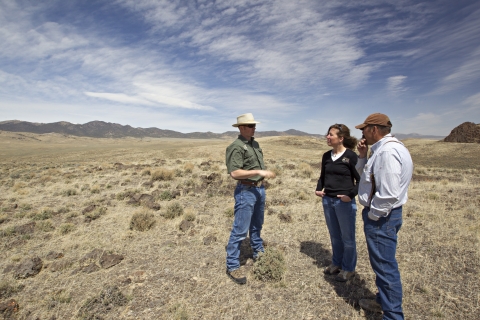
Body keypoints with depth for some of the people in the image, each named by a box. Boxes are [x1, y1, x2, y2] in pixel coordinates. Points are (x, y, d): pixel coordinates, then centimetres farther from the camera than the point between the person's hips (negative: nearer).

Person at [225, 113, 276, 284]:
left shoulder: (255, 144, 11)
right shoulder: (236, 147, -16)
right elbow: (234, 173, -25)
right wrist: (259, 172, -27)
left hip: (259, 189, 9)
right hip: (246, 191, -9)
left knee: (257, 225, 23)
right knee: (240, 230, -2)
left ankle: (258, 252, 42)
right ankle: (232, 266, 12)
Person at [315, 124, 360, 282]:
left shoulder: (351, 156, -11)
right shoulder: (326, 156, 6)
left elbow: (360, 180, -9)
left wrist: (351, 195, -20)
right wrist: (318, 189, 0)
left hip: (344, 202, -5)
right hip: (327, 200, 6)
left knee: (347, 237, 11)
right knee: (334, 236, 19)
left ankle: (348, 268, 29)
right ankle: (336, 263, 37)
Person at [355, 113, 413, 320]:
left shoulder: (388, 151, -22)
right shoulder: (383, 149, 10)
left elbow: (389, 193, -29)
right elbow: (367, 175, 17)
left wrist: (372, 215, -17)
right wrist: (363, 156, 4)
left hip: (381, 217, -11)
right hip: (381, 215, 11)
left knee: (385, 266, 2)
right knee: (382, 263, 23)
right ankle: (383, 301, 42)